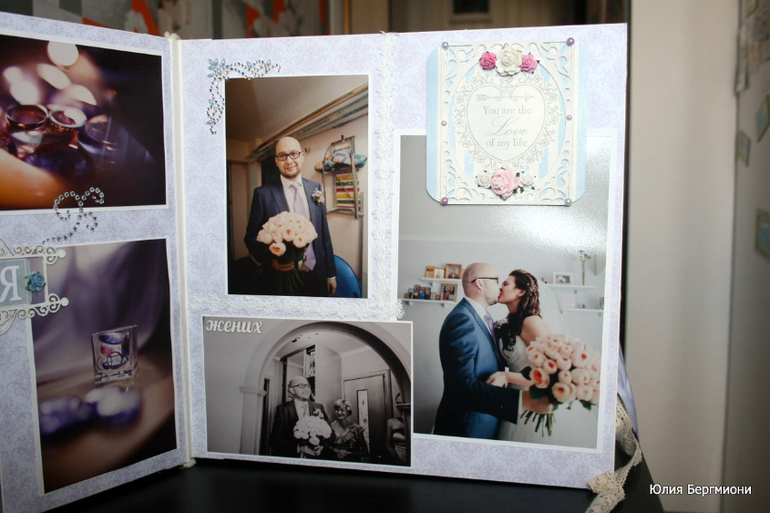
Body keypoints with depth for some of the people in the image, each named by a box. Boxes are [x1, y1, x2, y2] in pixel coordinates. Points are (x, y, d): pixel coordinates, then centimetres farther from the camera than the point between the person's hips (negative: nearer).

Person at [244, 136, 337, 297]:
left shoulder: (315, 188, 4)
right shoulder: (263, 193, -6)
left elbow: (324, 233, 7)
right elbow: (251, 237, -2)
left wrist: (331, 273, 9)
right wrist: (271, 260, -19)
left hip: (316, 276, 3)